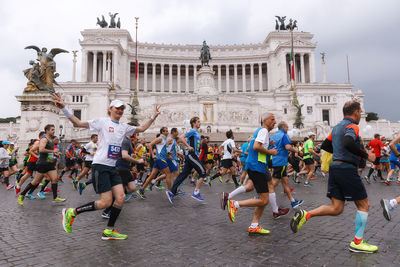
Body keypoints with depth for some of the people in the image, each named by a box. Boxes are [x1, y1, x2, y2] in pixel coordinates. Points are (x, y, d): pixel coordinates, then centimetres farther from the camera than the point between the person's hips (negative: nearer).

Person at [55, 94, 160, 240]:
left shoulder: (124, 127, 14)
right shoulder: (101, 121, -3)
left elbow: (142, 128, 26)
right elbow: (78, 123, -8)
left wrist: (153, 116, 21)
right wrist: (63, 108, -19)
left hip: (112, 167, 7)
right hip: (100, 166, -7)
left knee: (121, 198, -2)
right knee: (106, 202, -10)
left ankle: (108, 231, 13)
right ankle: (71, 212, 10)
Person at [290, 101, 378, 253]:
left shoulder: (337, 127, 18)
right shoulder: (352, 126, -9)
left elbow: (325, 145, 24)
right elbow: (348, 143, -29)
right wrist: (366, 155, -17)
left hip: (335, 168, 8)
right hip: (347, 169, -8)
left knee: (336, 209, 9)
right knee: (364, 205, 8)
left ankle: (305, 215, -5)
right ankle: (357, 242, 14)